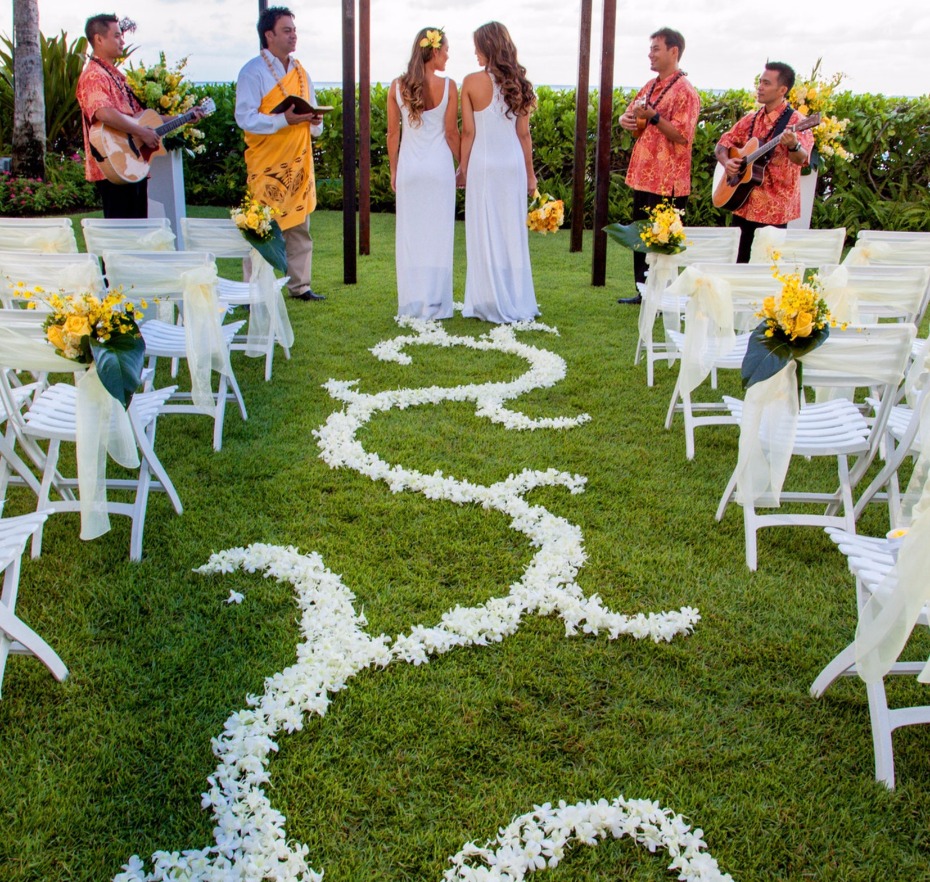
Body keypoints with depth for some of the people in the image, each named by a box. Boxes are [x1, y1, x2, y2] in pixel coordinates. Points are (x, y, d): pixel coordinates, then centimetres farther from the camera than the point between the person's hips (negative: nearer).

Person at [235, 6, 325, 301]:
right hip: (267, 165, -7)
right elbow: (245, 117, -15)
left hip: (298, 161, 7)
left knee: (300, 227, 10)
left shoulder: (300, 71, 16)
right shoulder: (253, 72, -6)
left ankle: (300, 286, 19)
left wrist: (314, 121, -4)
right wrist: (284, 119, -25)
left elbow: (312, 112, 21)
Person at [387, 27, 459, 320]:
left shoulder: (398, 86, -1)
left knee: (410, 233, 7)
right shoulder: (448, 86, -7)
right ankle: (435, 303, 7)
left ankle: (411, 303, 10)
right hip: (439, 166, -2)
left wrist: (393, 169, 13)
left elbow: (393, 134, 3)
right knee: (438, 233, 5)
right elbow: (451, 134, -3)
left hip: (409, 167, 2)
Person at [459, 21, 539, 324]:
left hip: (484, 164, -3)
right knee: (513, 232, 10)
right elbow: (524, 133, 5)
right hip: (513, 163, 4)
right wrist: (530, 172, 11)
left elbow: (468, 132, -7)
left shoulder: (472, 82, -7)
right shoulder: (518, 83, 3)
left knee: (486, 233, 4)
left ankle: (492, 303, 8)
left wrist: (463, 167, 3)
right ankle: (517, 302, 15)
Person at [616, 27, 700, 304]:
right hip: (644, 177, 9)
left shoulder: (685, 92, -11)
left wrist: (653, 117, -27)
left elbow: (682, 136, -19)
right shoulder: (650, 86, 14)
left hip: (668, 182, -9)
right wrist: (626, 119, -2)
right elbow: (630, 114, 21)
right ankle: (644, 291, 25)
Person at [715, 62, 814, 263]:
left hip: (773, 211, -6)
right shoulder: (752, 119, 10)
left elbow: (802, 159, -25)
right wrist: (726, 162, -6)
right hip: (742, 204, 6)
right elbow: (722, 144, 15)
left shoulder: (795, 121, -10)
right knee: (739, 260, 11)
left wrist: (793, 146, -47)